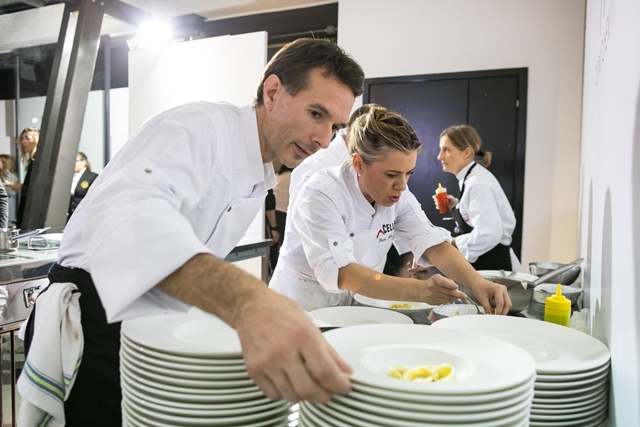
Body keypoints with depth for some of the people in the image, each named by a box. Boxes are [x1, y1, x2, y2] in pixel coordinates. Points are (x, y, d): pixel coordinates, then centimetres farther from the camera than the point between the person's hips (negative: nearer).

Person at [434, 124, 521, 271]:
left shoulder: (477, 183, -21)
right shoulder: (471, 177, 8)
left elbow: (489, 234, -29)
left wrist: (452, 243, -18)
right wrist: (457, 206, 6)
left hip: (493, 265, -9)